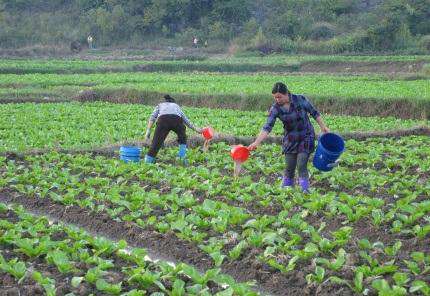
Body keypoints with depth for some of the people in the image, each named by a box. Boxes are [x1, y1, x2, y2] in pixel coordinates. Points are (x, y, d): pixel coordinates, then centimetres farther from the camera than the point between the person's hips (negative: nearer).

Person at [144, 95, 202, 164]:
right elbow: (185, 120, 46)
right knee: (182, 138, 30)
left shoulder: (160, 105, 38)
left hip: (163, 120, -1)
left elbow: (152, 117, 19)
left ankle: (147, 163, -8)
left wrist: (148, 131, 11)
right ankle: (182, 157, 17)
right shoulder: (176, 106, 43)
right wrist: (195, 129, 57)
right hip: (176, 120, 1)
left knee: (156, 143, -1)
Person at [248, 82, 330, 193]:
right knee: (289, 168, 2)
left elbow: (314, 113, -3)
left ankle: (305, 191, -5)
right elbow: (267, 127, -22)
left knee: (301, 166, -13)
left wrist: (323, 127, -2)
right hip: (290, 140, 2)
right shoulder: (275, 108, -14)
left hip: (306, 137, -2)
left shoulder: (300, 100, -17)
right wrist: (256, 142, -34)